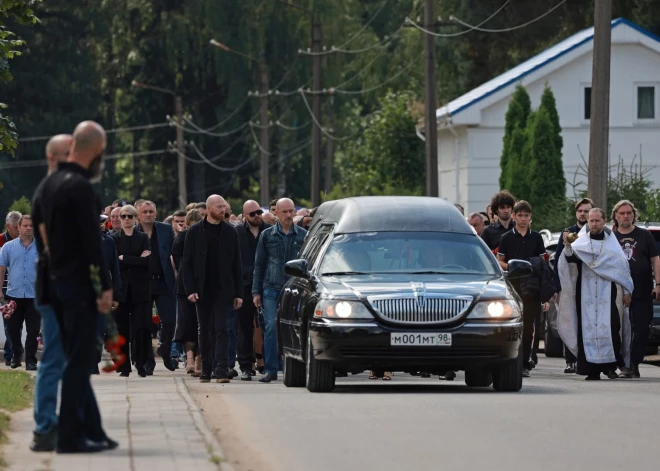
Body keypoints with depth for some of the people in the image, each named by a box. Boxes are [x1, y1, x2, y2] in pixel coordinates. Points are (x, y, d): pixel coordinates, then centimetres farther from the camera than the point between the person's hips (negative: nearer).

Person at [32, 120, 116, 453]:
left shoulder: (48, 185, 12)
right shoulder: (80, 187, -16)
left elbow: (40, 235, 15)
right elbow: (91, 242, -18)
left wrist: (49, 269, 18)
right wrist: (104, 287, -15)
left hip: (55, 283, 9)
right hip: (79, 285, -9)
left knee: (77, 361, 12)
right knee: (79, 361, -4)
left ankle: (92, 431, 16)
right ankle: (70, 436, -4)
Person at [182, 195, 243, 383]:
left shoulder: (230, 232, 5)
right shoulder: (195, 232, 2)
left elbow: (236, 264, 5)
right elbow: (187, 263, 2)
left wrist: (238, 293, 0)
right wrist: (190, 289, -8)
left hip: (223, 290, -1)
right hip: (203, 289, 1)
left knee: (221, 329, -9)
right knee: (205, 331, 8)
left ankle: (221, 370, -14)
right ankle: (206, 371, 16)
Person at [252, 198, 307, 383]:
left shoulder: (303, 235, 6)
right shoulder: (267, 235, 8)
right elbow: (259, 265, 10)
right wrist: (256, 291, 5)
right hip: (271, 289, 0)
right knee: (270, 328, -6)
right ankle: (271, 369, -2)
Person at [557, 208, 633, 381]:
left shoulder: (612, 244, 11)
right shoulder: (581, 242, 10)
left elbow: (623, 268, 11)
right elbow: (570, 258, -7)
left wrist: (626, 292, 6)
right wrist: (567, 246, -28)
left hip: (607, 294, 0)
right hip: (586, 294, 0)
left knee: (610, 327, -11)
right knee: (588, 327, -5)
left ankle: (611, 365, -3)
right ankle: (591, 369, -5)